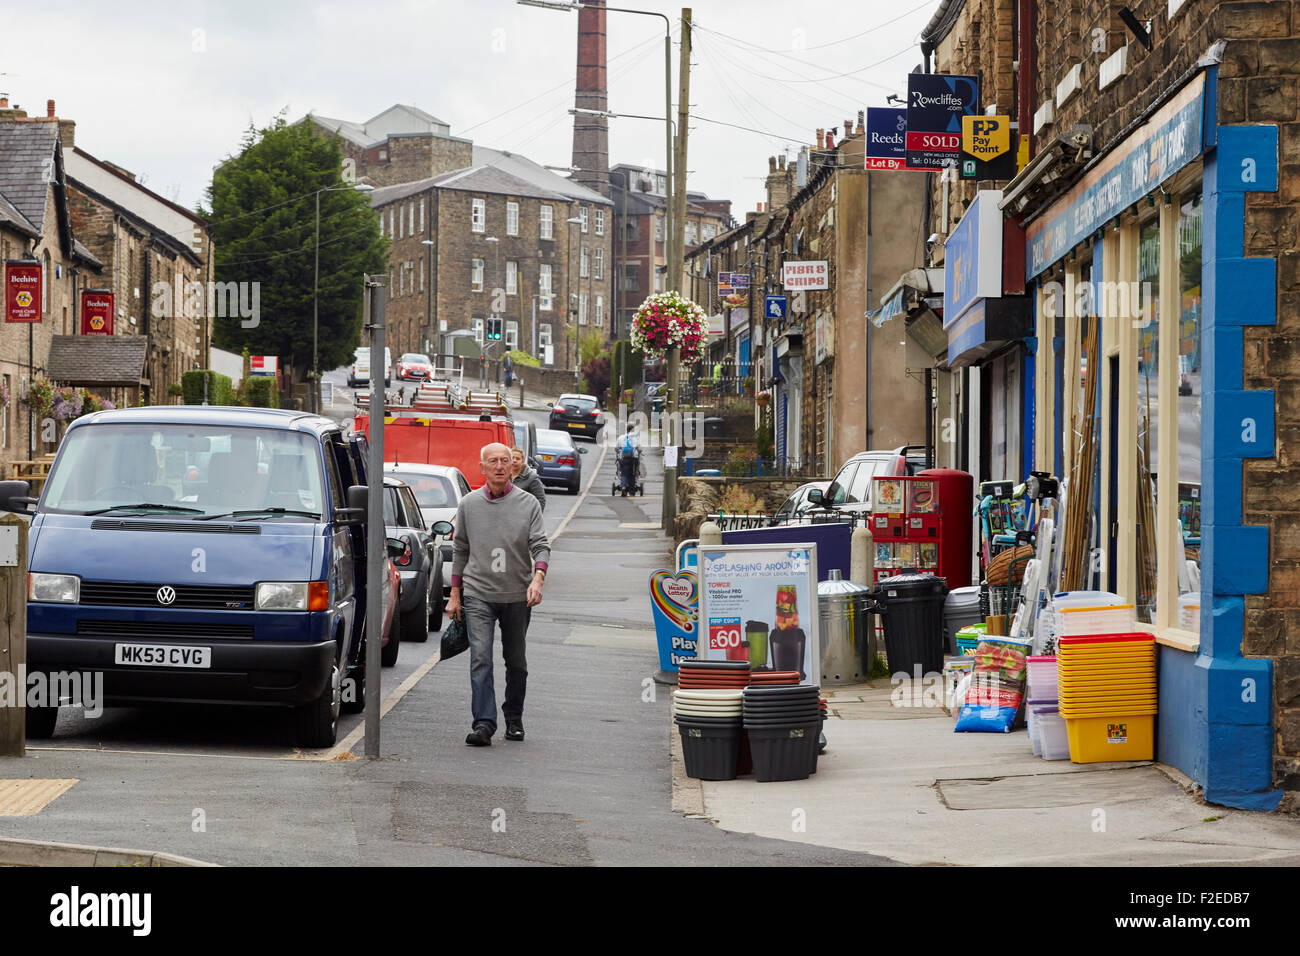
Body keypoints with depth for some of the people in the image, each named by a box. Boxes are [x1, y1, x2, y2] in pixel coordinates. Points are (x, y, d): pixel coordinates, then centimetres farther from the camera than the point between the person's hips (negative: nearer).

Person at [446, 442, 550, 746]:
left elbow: (540, 546, -5)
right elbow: (460, 550, 14)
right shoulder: (469, 504, 7)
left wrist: (537, 579, -24)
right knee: (480, 658, -13)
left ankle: (514, 719, 25)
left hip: (517, 596, 0)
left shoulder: (528, 504, 1)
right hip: (478, 594, 0)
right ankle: (483, 724, -18)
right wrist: (455, 594, 12)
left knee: (516, 662, 10)